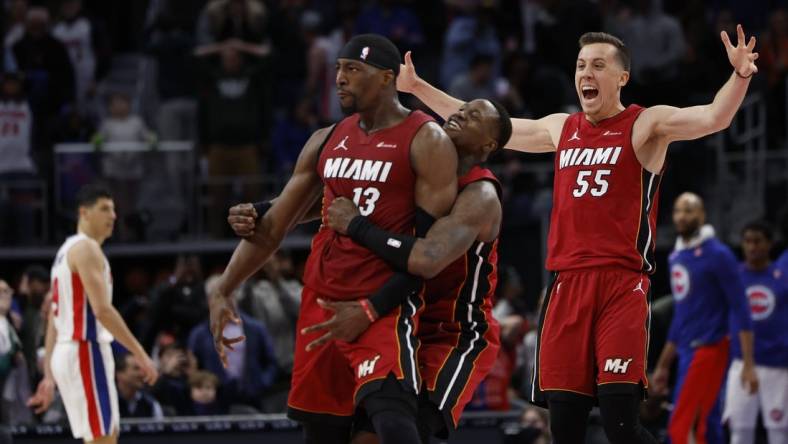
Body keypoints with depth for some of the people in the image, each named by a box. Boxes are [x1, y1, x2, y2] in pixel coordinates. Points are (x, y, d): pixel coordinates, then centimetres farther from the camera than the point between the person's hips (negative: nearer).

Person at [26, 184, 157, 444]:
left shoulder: (67, 251, 20)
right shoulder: (86, 248, -11)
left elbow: (54, 320, 20)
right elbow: (101, 309, -21)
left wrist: (49, 376, 19)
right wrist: (140, 354, -21)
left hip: (66, 352, 10)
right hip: (85, 352, -10)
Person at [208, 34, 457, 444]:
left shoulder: (426, 143, -7)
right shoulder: (327, 141, 13)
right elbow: (275, 224, 16)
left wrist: (369, 310, -16)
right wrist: (223, 292, 8)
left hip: (384, 306, -7)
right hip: (321, 302, 7)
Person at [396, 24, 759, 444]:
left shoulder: (646, 125, 1)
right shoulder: (560, 129, 17)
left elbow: (713, 118, -15)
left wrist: (739, 76, -34)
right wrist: (417, 87, 26)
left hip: (622, 286, -5)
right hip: (567, 284, 5)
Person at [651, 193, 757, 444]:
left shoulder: (717, 255, -9)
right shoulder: (676, 257, 15)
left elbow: (740, 310, -12)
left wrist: (748, 364, -18)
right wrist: (663, 366, 25)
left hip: (709, 349, -8)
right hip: (687, 353, 8)